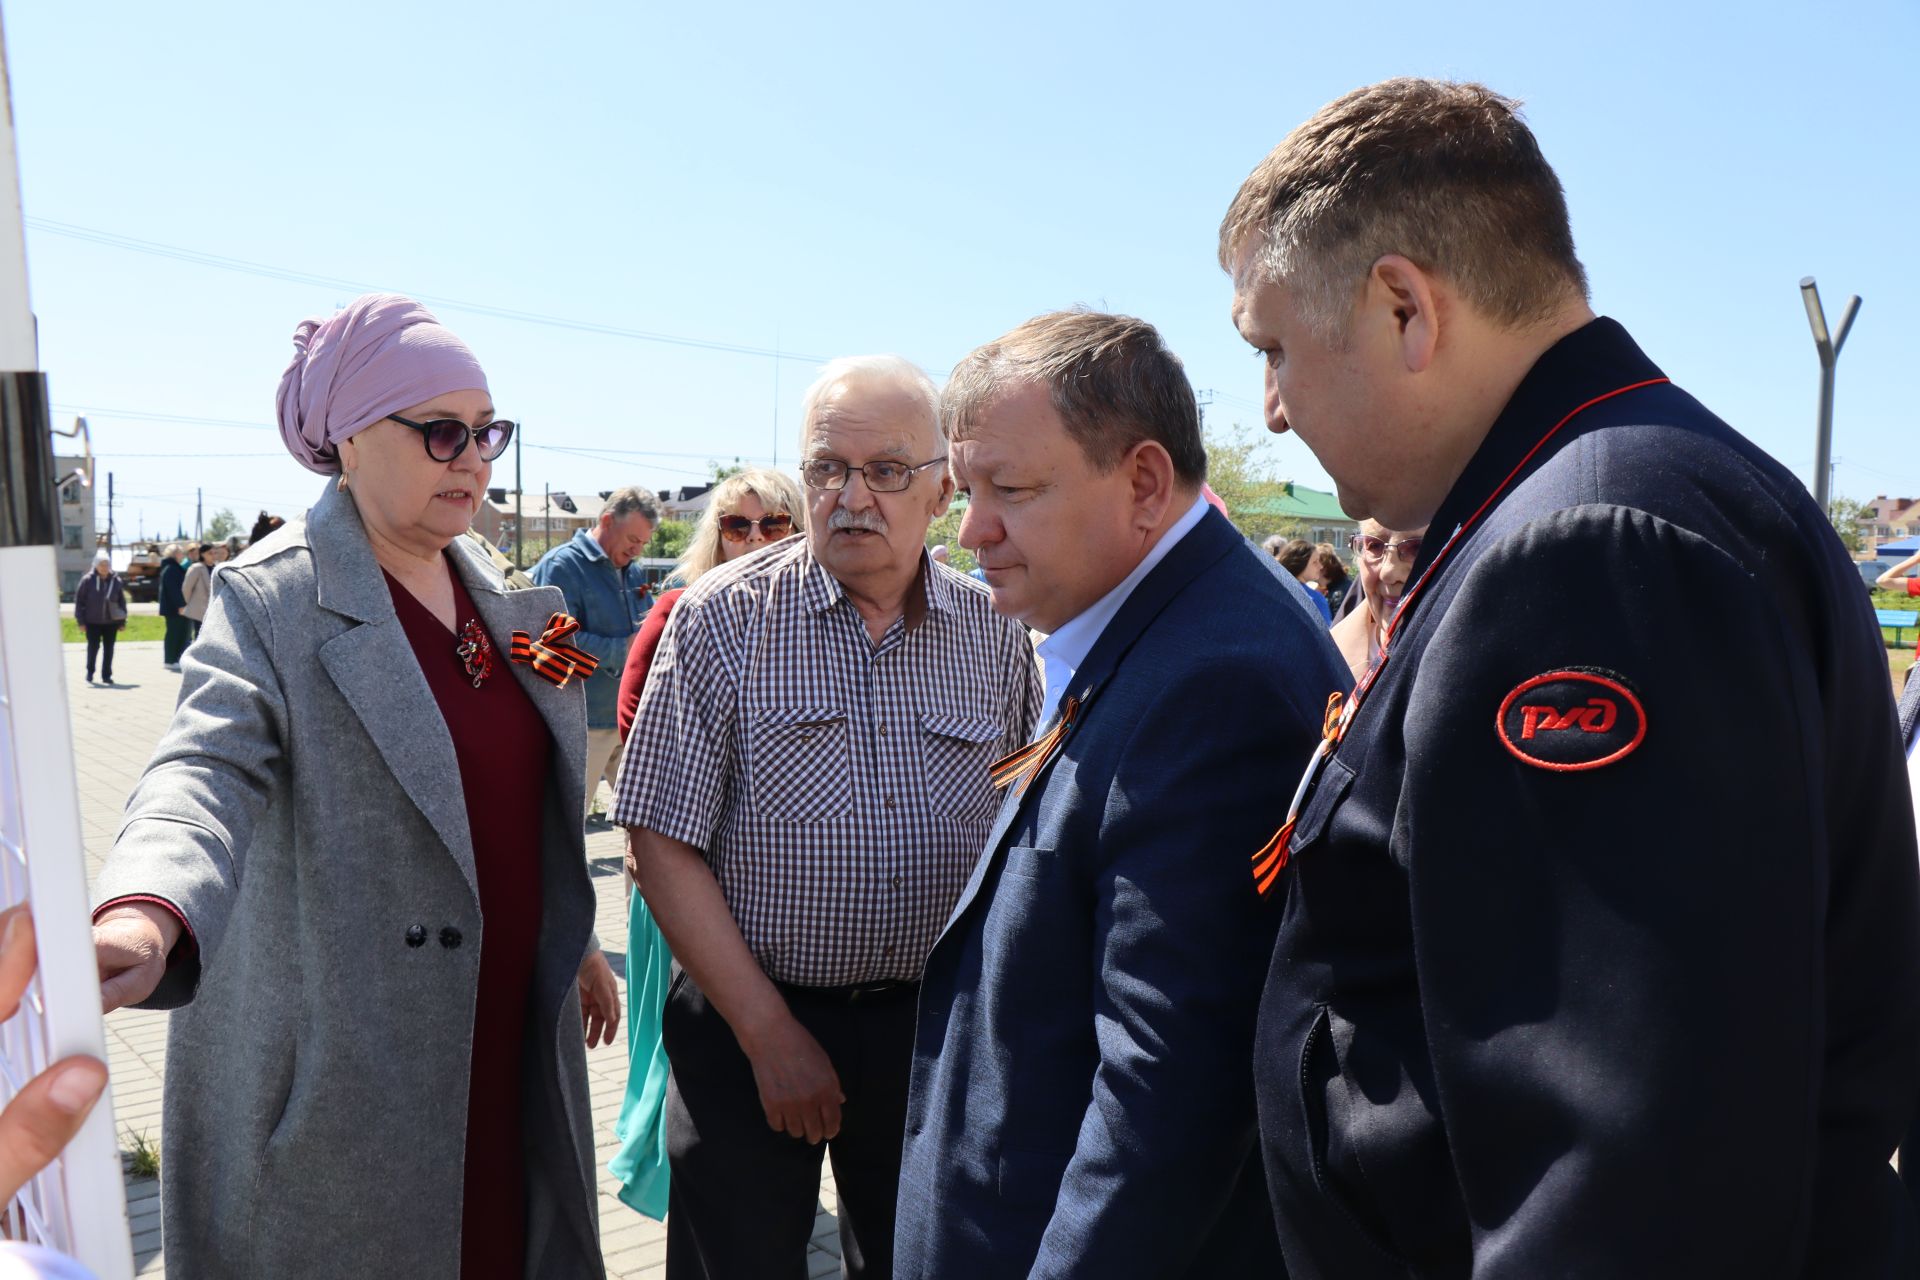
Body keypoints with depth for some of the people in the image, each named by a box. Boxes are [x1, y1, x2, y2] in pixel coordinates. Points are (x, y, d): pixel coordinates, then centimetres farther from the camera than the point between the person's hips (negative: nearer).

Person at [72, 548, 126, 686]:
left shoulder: (117, 581, 1)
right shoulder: (87, 580, -6)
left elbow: (122, 602, 7)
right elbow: (79, 600, -3)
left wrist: (122, 621, 5)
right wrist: (81, 620, -6)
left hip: (111, 622, 2)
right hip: (93, 622, -2)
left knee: (109, 649, 6)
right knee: (93, 647, 2)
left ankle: (106, 675, 15)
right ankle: (90, 673, 21)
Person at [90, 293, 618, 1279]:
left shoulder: (499, 596, 8)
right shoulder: (270, 597, -11)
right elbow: (208, 768, -25)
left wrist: (573, 940, 20)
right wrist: (145, 916, -45)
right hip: (342, 1062, -5)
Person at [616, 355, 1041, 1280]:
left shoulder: (995, 634, -1)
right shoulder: (722, 618, -8)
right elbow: (663, 847, -10)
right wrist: (770, 1034, -11)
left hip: (933, 1030, 3)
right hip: (745, 1022, -2)